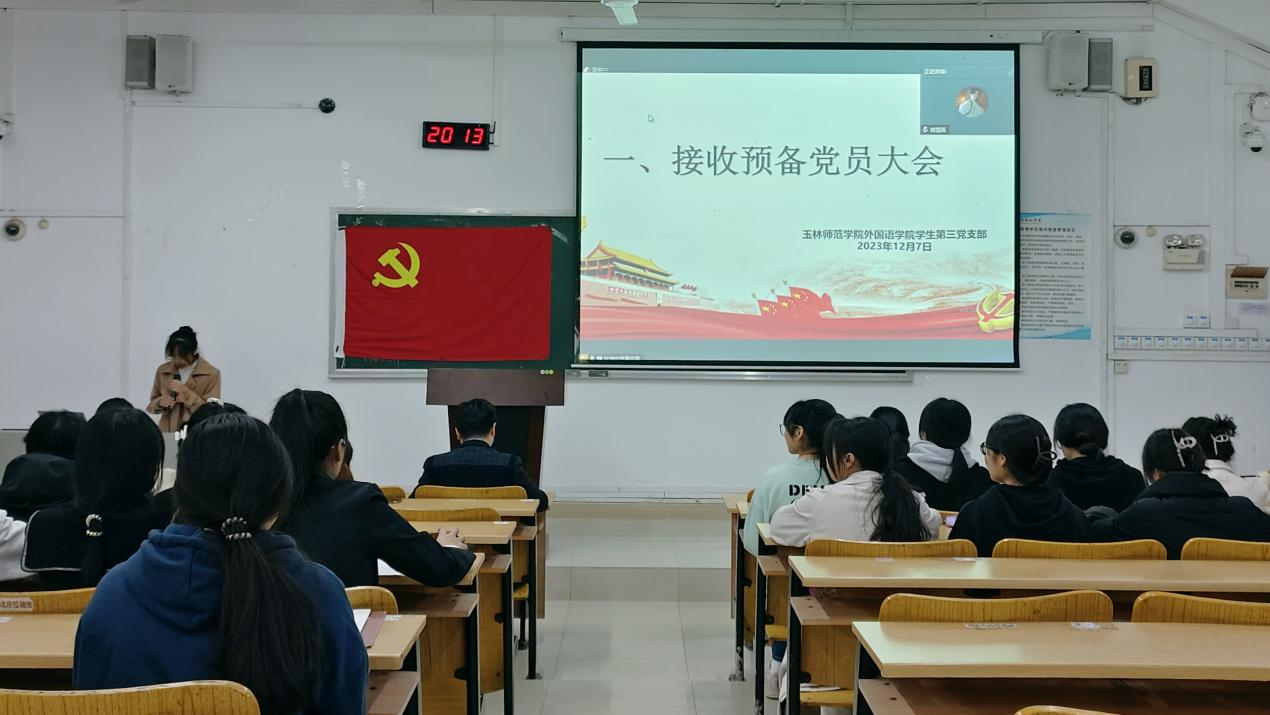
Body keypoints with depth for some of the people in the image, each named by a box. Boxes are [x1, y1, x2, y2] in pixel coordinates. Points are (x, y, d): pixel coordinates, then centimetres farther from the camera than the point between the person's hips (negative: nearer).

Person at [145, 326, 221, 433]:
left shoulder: (211, 374, -4)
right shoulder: (163, 371, 8)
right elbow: (153, 401, 15)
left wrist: (186, 392, -15)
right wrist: (159, 402, -6)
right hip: (167, 432, 4)